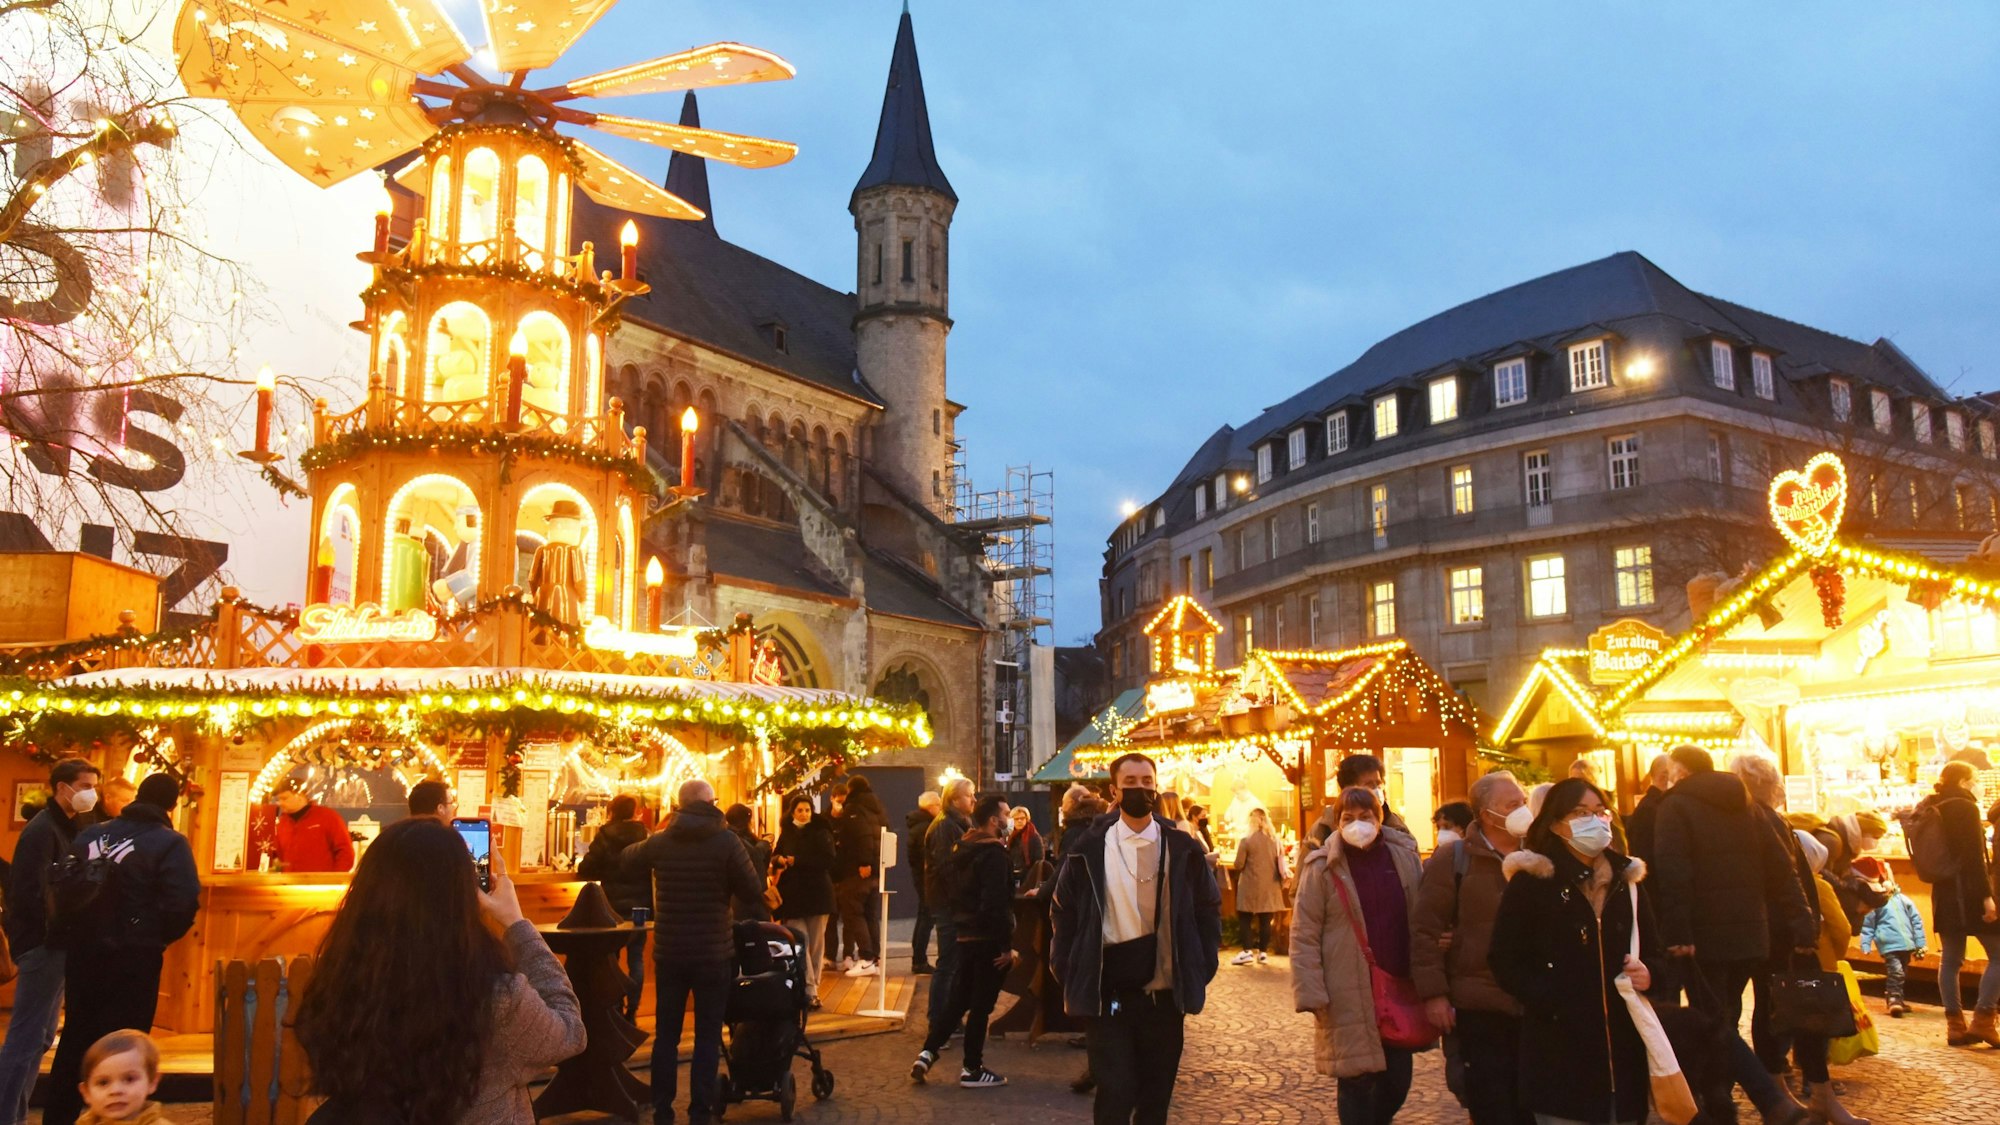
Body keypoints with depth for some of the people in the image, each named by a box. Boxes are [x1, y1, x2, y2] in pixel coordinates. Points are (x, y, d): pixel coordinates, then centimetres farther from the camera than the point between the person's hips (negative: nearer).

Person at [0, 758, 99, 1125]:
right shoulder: (42, 829, -14)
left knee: (39, 1037, 15)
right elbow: (31, 893, -22)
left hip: (55, 944, 10)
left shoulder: (68, 828, 14)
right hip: (43, 944, -10)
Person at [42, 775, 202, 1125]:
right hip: (133, 957, -6)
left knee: (77, 1038, 18)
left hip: (82, 951, 6)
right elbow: (183, 903, -18)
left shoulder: (90, 833, 10)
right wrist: (159, 938, 0)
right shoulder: (170, 843, -9)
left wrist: (68, 935, 15)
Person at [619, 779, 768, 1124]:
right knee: (708, 1036, 6)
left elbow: (625, 860, 19)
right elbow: (754, 892, -10)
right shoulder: (727, 841, -12)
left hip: (669, 952, 3)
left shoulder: (659, 842, -2)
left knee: (666, 1034, 13)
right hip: (713, 953, -3)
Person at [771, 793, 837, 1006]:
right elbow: (774, 858, 12)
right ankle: (809, 991, -10)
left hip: (817, 894, -2)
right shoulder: (787, 834, 10)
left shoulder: (821, 832, -2)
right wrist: (779, 860, -12)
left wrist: (797, 861, -17)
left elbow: (827, 860, -14)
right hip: (793, 895, 2)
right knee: (800, 943, -9)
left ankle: (812, 987, 16)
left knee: (816, 944, 5)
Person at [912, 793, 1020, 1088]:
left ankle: (927, 1053, 11)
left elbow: (952, 884, 17)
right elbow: (996, 904, -22)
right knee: (981, 1004, 1)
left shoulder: (962, 848, 10)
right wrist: (1007, 946, -19)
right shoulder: (994, 853, -17)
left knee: (958, 999, 17)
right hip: (988, 939, -8)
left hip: (965, 934, 8)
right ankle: (972, 1069, 9)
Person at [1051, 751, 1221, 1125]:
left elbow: (1209, 909, 9)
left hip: (1166, 993, 2)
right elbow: (1063, 913, 5)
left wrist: (1201, 971, 3)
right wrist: (1070, 977, 1)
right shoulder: (1089, 850, -1)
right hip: (1107, 994, -2)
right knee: (1115, 1094, -5)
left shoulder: (1183, 849, 2)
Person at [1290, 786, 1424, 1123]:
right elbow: (1304, 936, -7)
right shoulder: (1322, 868, -6)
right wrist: (1311, 994, -13)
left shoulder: (1404, 857, 4)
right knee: (1356, 1084, 2)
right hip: (1348, 998, -4)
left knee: (1397, 1081, 13)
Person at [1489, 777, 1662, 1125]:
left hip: (1624, 1047, 5)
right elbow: (1505, 962, -6)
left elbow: (1654, 952, 19)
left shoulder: (1627, 879, 12)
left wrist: (1648, 974, -4)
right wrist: (1553, 1004, -19)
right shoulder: (1530, 882, -4)